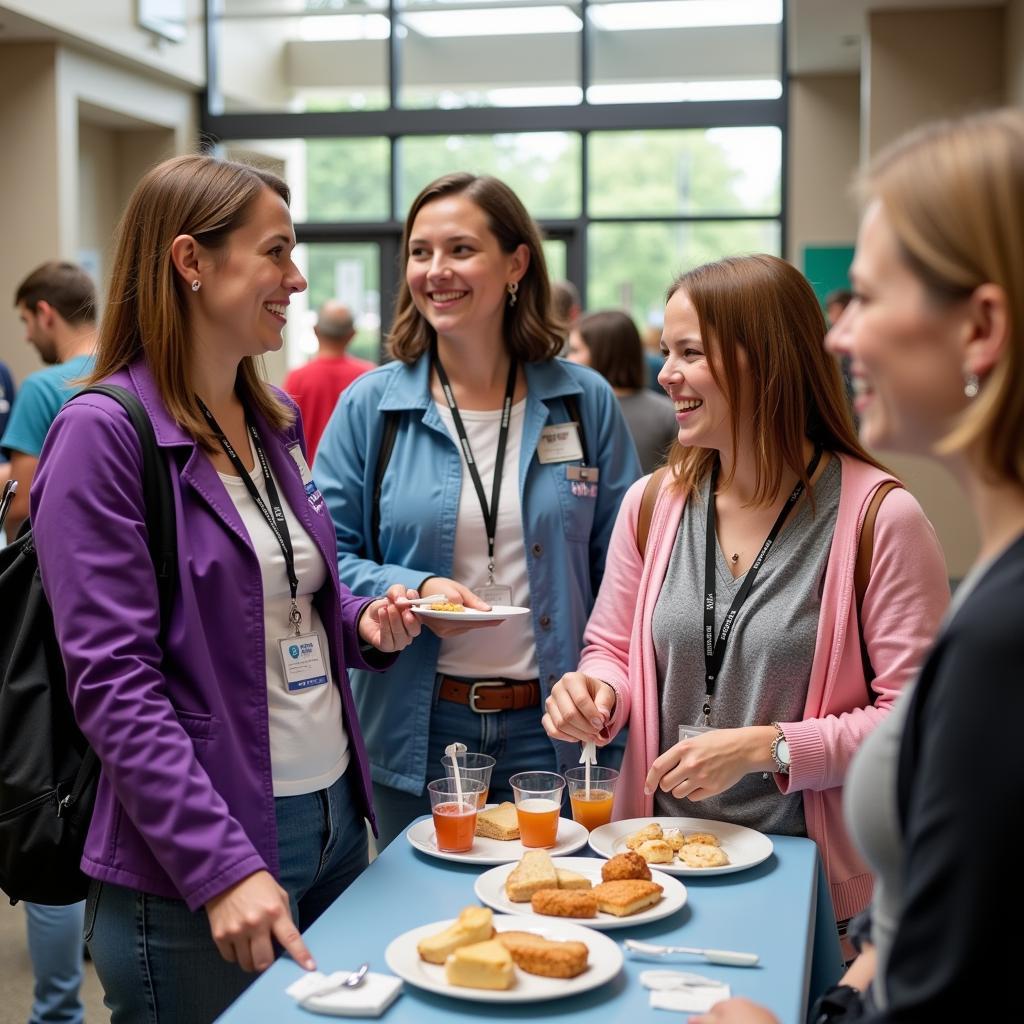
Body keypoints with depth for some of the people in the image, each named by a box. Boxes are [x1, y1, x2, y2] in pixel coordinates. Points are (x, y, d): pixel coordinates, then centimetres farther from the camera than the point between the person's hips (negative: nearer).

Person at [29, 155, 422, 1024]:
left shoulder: (275, 421, 9)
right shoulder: (104, 435, -13)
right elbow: (114, 685, -18)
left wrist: (363, 624, -1)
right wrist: (224, 867, -23)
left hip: (334, 820, 7)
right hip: (193, 876, -7)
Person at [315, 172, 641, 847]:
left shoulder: (584, 402, 1)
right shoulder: (371, 405, -1)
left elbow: (622, 571, 3)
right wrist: (412, 589, -17)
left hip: (551, 730, 0)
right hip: (417, 727, 0)